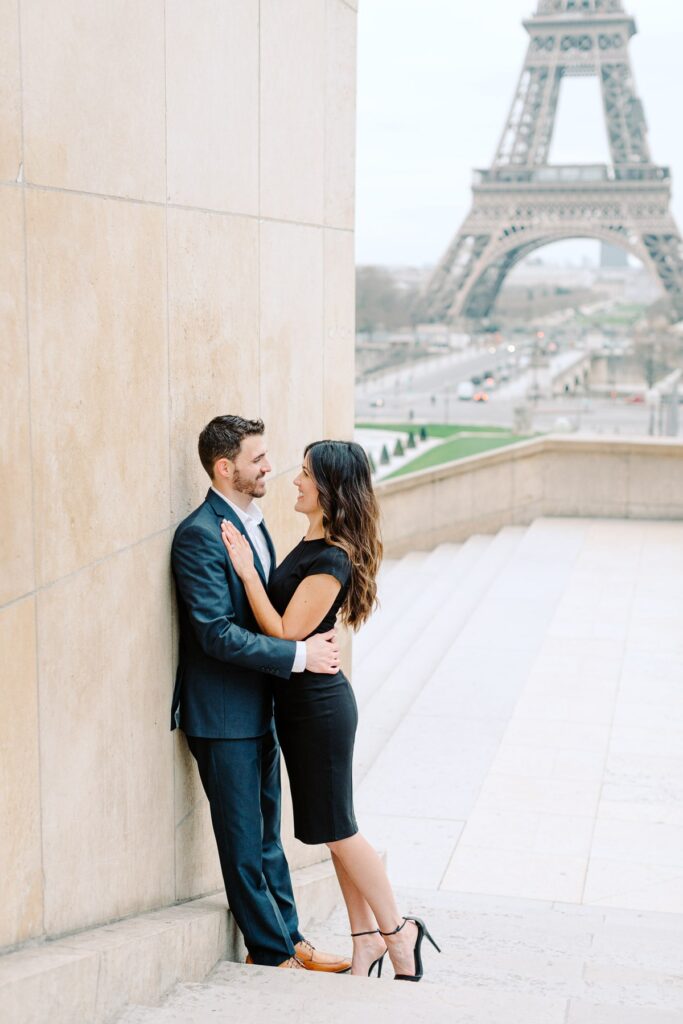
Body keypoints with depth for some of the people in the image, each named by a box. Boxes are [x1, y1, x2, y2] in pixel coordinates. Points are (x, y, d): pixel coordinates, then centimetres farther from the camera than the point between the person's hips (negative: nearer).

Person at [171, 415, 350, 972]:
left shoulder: (253, 521, 10)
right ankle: (270, 951, 17)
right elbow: (217, 633, -24)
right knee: (243, 841, 5)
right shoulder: (199, 535, -19)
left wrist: (315, 639, 1)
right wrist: (299, 654, -22)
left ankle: (289, 938, 28)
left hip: (259, 707, 9)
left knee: (267, 836, 18)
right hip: (222, 715, -9)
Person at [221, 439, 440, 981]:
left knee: (337, 826, 2)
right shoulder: (312, 545, 8)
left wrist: (247, 572, -22)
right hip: (303, 699, 10)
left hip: (318, 702, -10)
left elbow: (285, 634, -21)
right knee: (336, 827, 15)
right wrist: (250, 570, 3)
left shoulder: (330, 560, -21)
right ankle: (367, 937, 24)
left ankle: (395, 929, 17)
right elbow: (283, 618, 12)